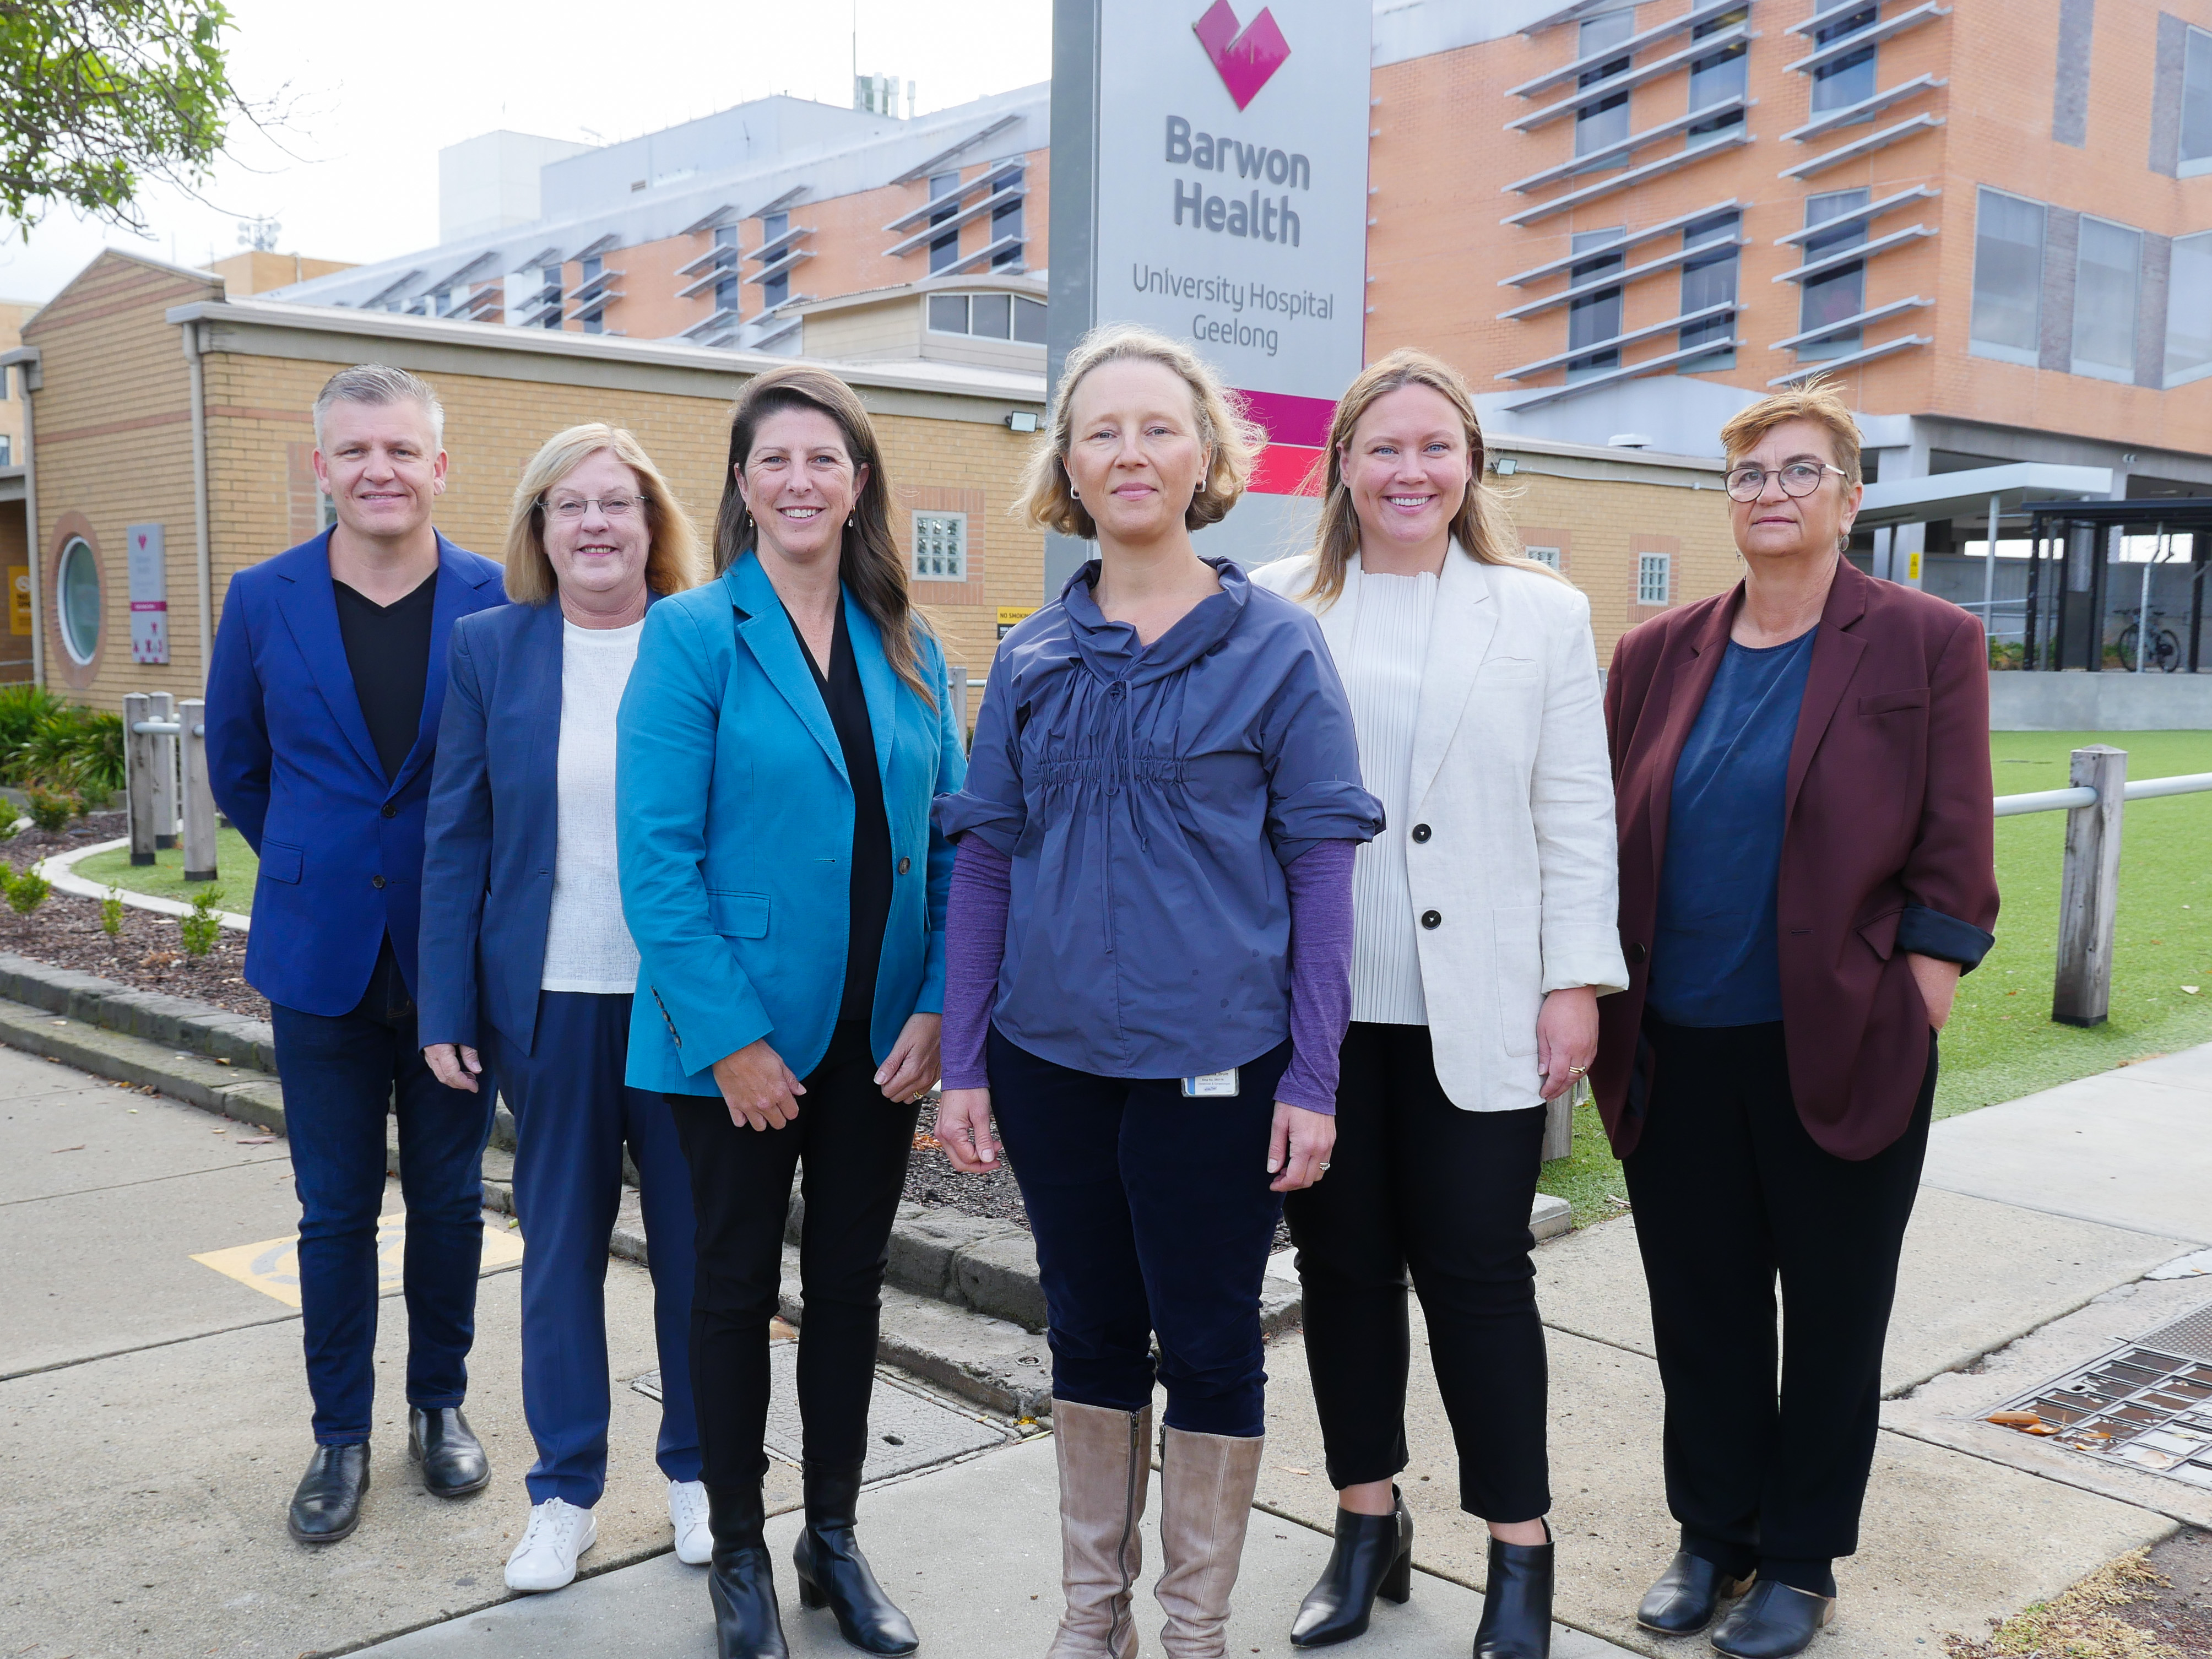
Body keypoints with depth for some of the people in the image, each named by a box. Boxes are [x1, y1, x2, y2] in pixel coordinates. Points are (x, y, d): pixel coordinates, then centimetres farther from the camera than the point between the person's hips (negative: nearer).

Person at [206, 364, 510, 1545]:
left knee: (449, 1196, 12)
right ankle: (341, 1434, 25)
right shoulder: (264, 601, -1)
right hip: (321, 954, 1)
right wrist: (316, 871, 11)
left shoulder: (500, 602, -6)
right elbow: (236, 770, 11)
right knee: (336, 1207, 9)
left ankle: (441, 1404, 31)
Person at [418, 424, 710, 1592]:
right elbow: (457, 838, 3)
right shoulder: (492, 647, 2)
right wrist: (445, 1009, -1)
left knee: (695, 1242, 10)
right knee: (559, 1245, 12)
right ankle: (566, 1490, 27)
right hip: (550, 1001, 1)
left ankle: (698, 1469, 29)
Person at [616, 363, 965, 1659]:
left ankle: (836, 1539, 33)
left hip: (880, 1037, 4)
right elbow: (659, 856, -13)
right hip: (740, 1038, -4)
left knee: (852, 1281, 15)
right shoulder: (693, 634, -8)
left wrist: (938, 1006, -6)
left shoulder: (909, 649, 5)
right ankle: (738, 1553, 29)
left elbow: (948, 841, 5)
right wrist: (729, 1034, -17)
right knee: (738, 1284, 11)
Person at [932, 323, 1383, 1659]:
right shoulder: (1032, 661, 6)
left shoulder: (1277, 645, -4)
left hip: (1214, 1064, -3)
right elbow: (986, 861, 7)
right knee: (1090, 1333, 16)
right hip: (1053, 1059, 4)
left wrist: (1313, 1078, -10)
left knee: (1210, 1345, 9)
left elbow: (1323, 868, -5)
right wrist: (964, 1062, 3)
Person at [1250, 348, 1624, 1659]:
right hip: (1315, 1003, 2)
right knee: (1343, 1262, 11)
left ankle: (1521, 1552, 21)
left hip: (1477, 1009, -1)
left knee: (1479, 1270, 4)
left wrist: (1578, 979, -2)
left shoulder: (1544, 613, 5)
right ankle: (1369, 1525, 30)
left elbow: (1576, 814, 3)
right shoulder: (1275, 608, 5)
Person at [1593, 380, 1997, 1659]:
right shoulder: (1658, 654, 7)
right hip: (1679, 1049, 3)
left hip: (1841, 1049, -3)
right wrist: (1603, 1004, 4)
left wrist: (1915, 1014, -10)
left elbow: (1952, 859, -5)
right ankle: (1714, 1537, 32)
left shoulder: (1929, 644, -3)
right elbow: (1612, 840, 9)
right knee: (1701, 1306, 14)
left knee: (1833, 1314, 11)